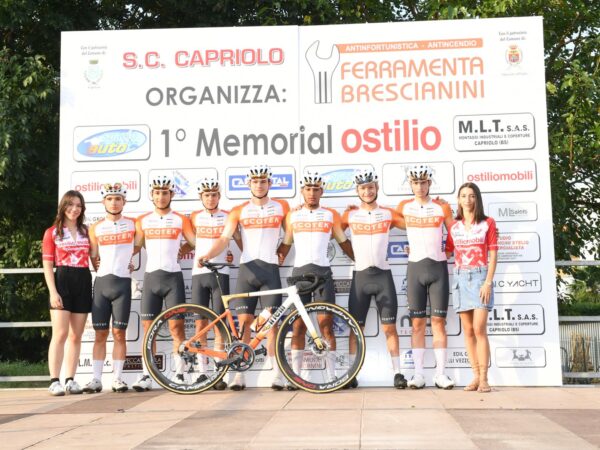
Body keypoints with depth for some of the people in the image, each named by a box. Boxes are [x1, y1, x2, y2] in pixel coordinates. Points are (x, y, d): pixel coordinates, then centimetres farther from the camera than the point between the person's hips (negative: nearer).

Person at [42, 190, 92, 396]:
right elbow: (47, 265, -1)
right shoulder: (52, 232, 4)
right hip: (62, 281, -4)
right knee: (60, 334, -10)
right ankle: (54, 381, -8)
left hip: (83, 282, 4)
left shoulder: (86, 231, 14)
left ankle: (70, 380, 9)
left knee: (76, 336, 5)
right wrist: (53, 292, -12)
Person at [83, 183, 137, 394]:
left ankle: (117, 378, 4)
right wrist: (100, 269, 7)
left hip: (123, 282, -1)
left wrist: (127, 257, 10)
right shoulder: (95, 228, 7)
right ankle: (96, 379, 5)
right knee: (100, 334, 2)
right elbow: (93, 256, 15)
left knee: (119, 333, -1)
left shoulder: (133, 224, 4)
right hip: (101, 282, 1)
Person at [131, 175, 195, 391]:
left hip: (173, 276, -2)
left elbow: (196, 242, 6)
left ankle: (179, 375, 0)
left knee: (176, 326, -5)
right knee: (148, 327, 1)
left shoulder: (180, 220, 6)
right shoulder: (143, 220, 11)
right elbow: (135, 246, 12)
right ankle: (146, 376, 5)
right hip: (150, 277, 2)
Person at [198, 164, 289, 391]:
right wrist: (207, 255, -17)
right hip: (247, 268, 1)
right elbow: (224, 238, -2)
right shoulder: (239, 211, 8)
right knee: (244, 321, -1)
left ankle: (277, 374, -1)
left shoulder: (281, 207, 11)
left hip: (270, 268, 0)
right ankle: (239, 374, 3)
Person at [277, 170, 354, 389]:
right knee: (298, 327, 1)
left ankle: (331, 376, -1)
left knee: (326, 326, -4)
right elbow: (285, 244, 16)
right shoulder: (293, 215, 11)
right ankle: (295, 376, 4)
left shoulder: (331, 215, 9)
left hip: (323, 272, -1)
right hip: (299, 271, 1)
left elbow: (344, 242, 15)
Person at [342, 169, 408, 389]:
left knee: (389, 327, -2)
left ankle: (397, 373, 2)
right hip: (360, 275, 1)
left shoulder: (388, 213, 4)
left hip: (383, 274, 0)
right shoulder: (350, 215, 5)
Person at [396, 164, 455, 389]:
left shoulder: (442, 207, 3)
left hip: (438, 267, -1)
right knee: (417, 322, 1)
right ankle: (418, 374, 4)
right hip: (415, 267, 1)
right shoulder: (404, 207, 6)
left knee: (438, 321, 0)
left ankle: (440, 373, 3)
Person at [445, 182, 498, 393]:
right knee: (468, 330, 3)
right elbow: (446, 253, 13)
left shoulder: (487, 223, 2)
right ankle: (475, 376, 8)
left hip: (479, 277, -3)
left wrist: (488, 282, -11)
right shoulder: (454, 227, 11)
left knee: (479, 329, -12)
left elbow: (493, 255, -2)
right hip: (461, 279, 4)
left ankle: (483, 378, -7)